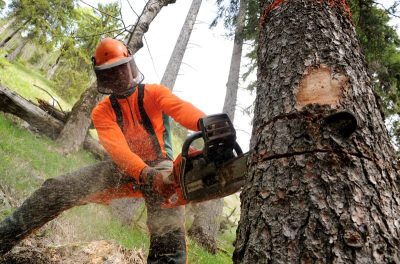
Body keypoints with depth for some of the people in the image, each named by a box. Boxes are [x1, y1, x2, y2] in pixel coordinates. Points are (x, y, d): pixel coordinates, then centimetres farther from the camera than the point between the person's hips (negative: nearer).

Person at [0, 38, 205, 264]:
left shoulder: (154, 93, -7)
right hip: (123, 169, 3)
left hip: (159, 165, -2)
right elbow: (117, 148, -22)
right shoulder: (102, 112, -3)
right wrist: (147, 175, -42)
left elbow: (181, 108, -30)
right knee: (56, 189, -10)